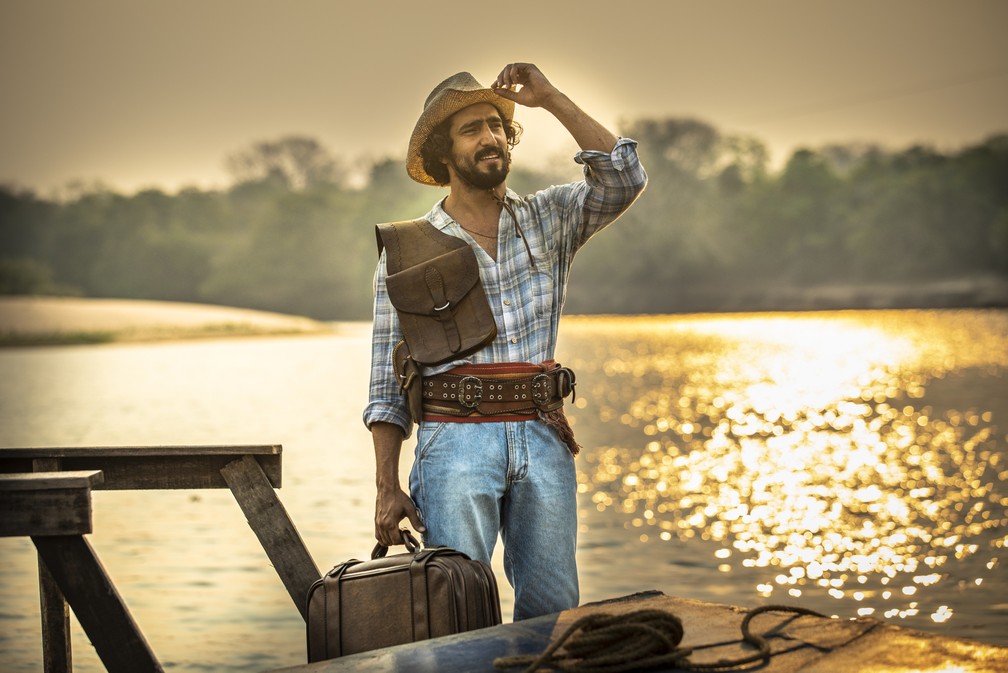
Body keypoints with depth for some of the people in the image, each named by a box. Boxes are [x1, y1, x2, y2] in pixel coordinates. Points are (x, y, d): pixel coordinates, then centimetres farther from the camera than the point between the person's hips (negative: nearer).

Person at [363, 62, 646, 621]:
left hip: (542, 438, 3)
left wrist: (550, 98, -4)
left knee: (554, 612, 7)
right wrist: (387, 487, -3)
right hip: (456, 442, -2)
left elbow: (624, 178, -5)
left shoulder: (549, 218, 12)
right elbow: (387, 383, 5)